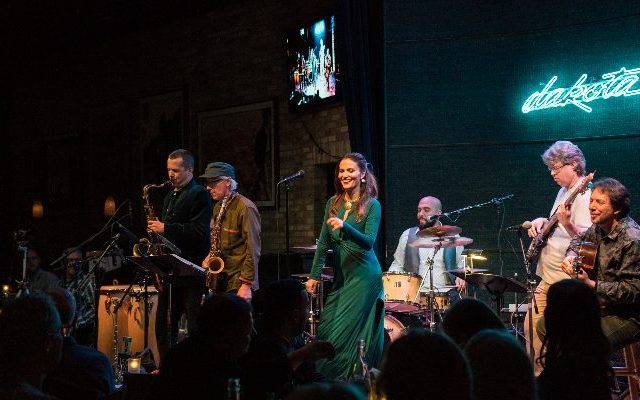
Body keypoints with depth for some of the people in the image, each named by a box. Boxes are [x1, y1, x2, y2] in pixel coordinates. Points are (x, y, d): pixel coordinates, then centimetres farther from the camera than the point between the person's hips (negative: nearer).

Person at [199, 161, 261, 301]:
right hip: (220, 281, 8)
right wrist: (209, 257, 8)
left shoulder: (245, 208, -12)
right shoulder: (218, 208, 15)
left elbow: (253, 250, -16)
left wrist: (246, 284, -20)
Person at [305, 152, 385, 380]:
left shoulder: (372, 205, -6)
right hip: (340, 275, 6)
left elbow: (369, 241, -17)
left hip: (364, 275, -6)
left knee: (344, 332, -9)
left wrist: (344, 227, -32)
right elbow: (324, 243, 11)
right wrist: (314, 276, 8)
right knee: (326, 327, 4)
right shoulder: (333, 203, 10)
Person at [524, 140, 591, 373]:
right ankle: (536, 374, 22)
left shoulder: (584, 196, -14)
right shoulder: (564, 192, 15)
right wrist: (542, 222, 9)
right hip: (548, 276, 10)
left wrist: (567, 224, -40)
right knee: (531, 328, 12)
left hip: (565, 281, -10)